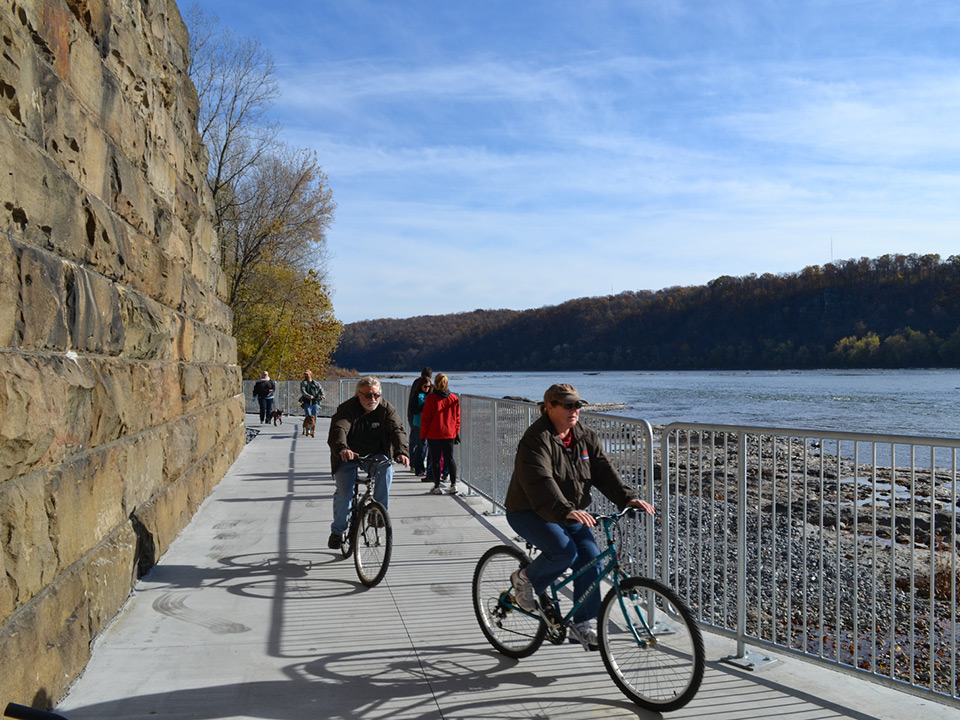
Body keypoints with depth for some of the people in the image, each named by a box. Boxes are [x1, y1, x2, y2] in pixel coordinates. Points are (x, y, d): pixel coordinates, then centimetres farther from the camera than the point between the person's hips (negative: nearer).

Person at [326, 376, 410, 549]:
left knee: (386, 469, -30)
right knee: (344, 492, -14)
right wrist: (342, 449, -53)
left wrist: (401, 452, -41)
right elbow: (338, 430, -31)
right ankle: (337, 531, 9)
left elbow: (397, 430, -21)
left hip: (376, 455, 1)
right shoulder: (347, 408, -15)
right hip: (349, 456, -1)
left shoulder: (387, 409, -8)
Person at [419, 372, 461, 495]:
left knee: (435, 460, 5)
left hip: (434, 434, -3)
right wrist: (456, 432, 16)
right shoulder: (454, 398, 0)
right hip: (450, 434, 3)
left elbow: (425, 418, -7)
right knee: (449, 458, 14)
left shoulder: (431, 398, -11)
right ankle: (453, 484, 11)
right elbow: (457, 417, 7)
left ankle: (437, 487, 7)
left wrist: (423, 434, 1)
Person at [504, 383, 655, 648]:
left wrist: (628, 497, -22)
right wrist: (566, 511, -48)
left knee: (590, 556, -11)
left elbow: (604, 471, -6)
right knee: (564, 552, -28)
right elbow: (541, 483, -34)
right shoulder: (536, 440, -20)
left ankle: (583, 625, 1)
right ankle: (525, 579, 1)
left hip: (572, 513, 7)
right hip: (529, 512, -7)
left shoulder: (586, 438, 3)